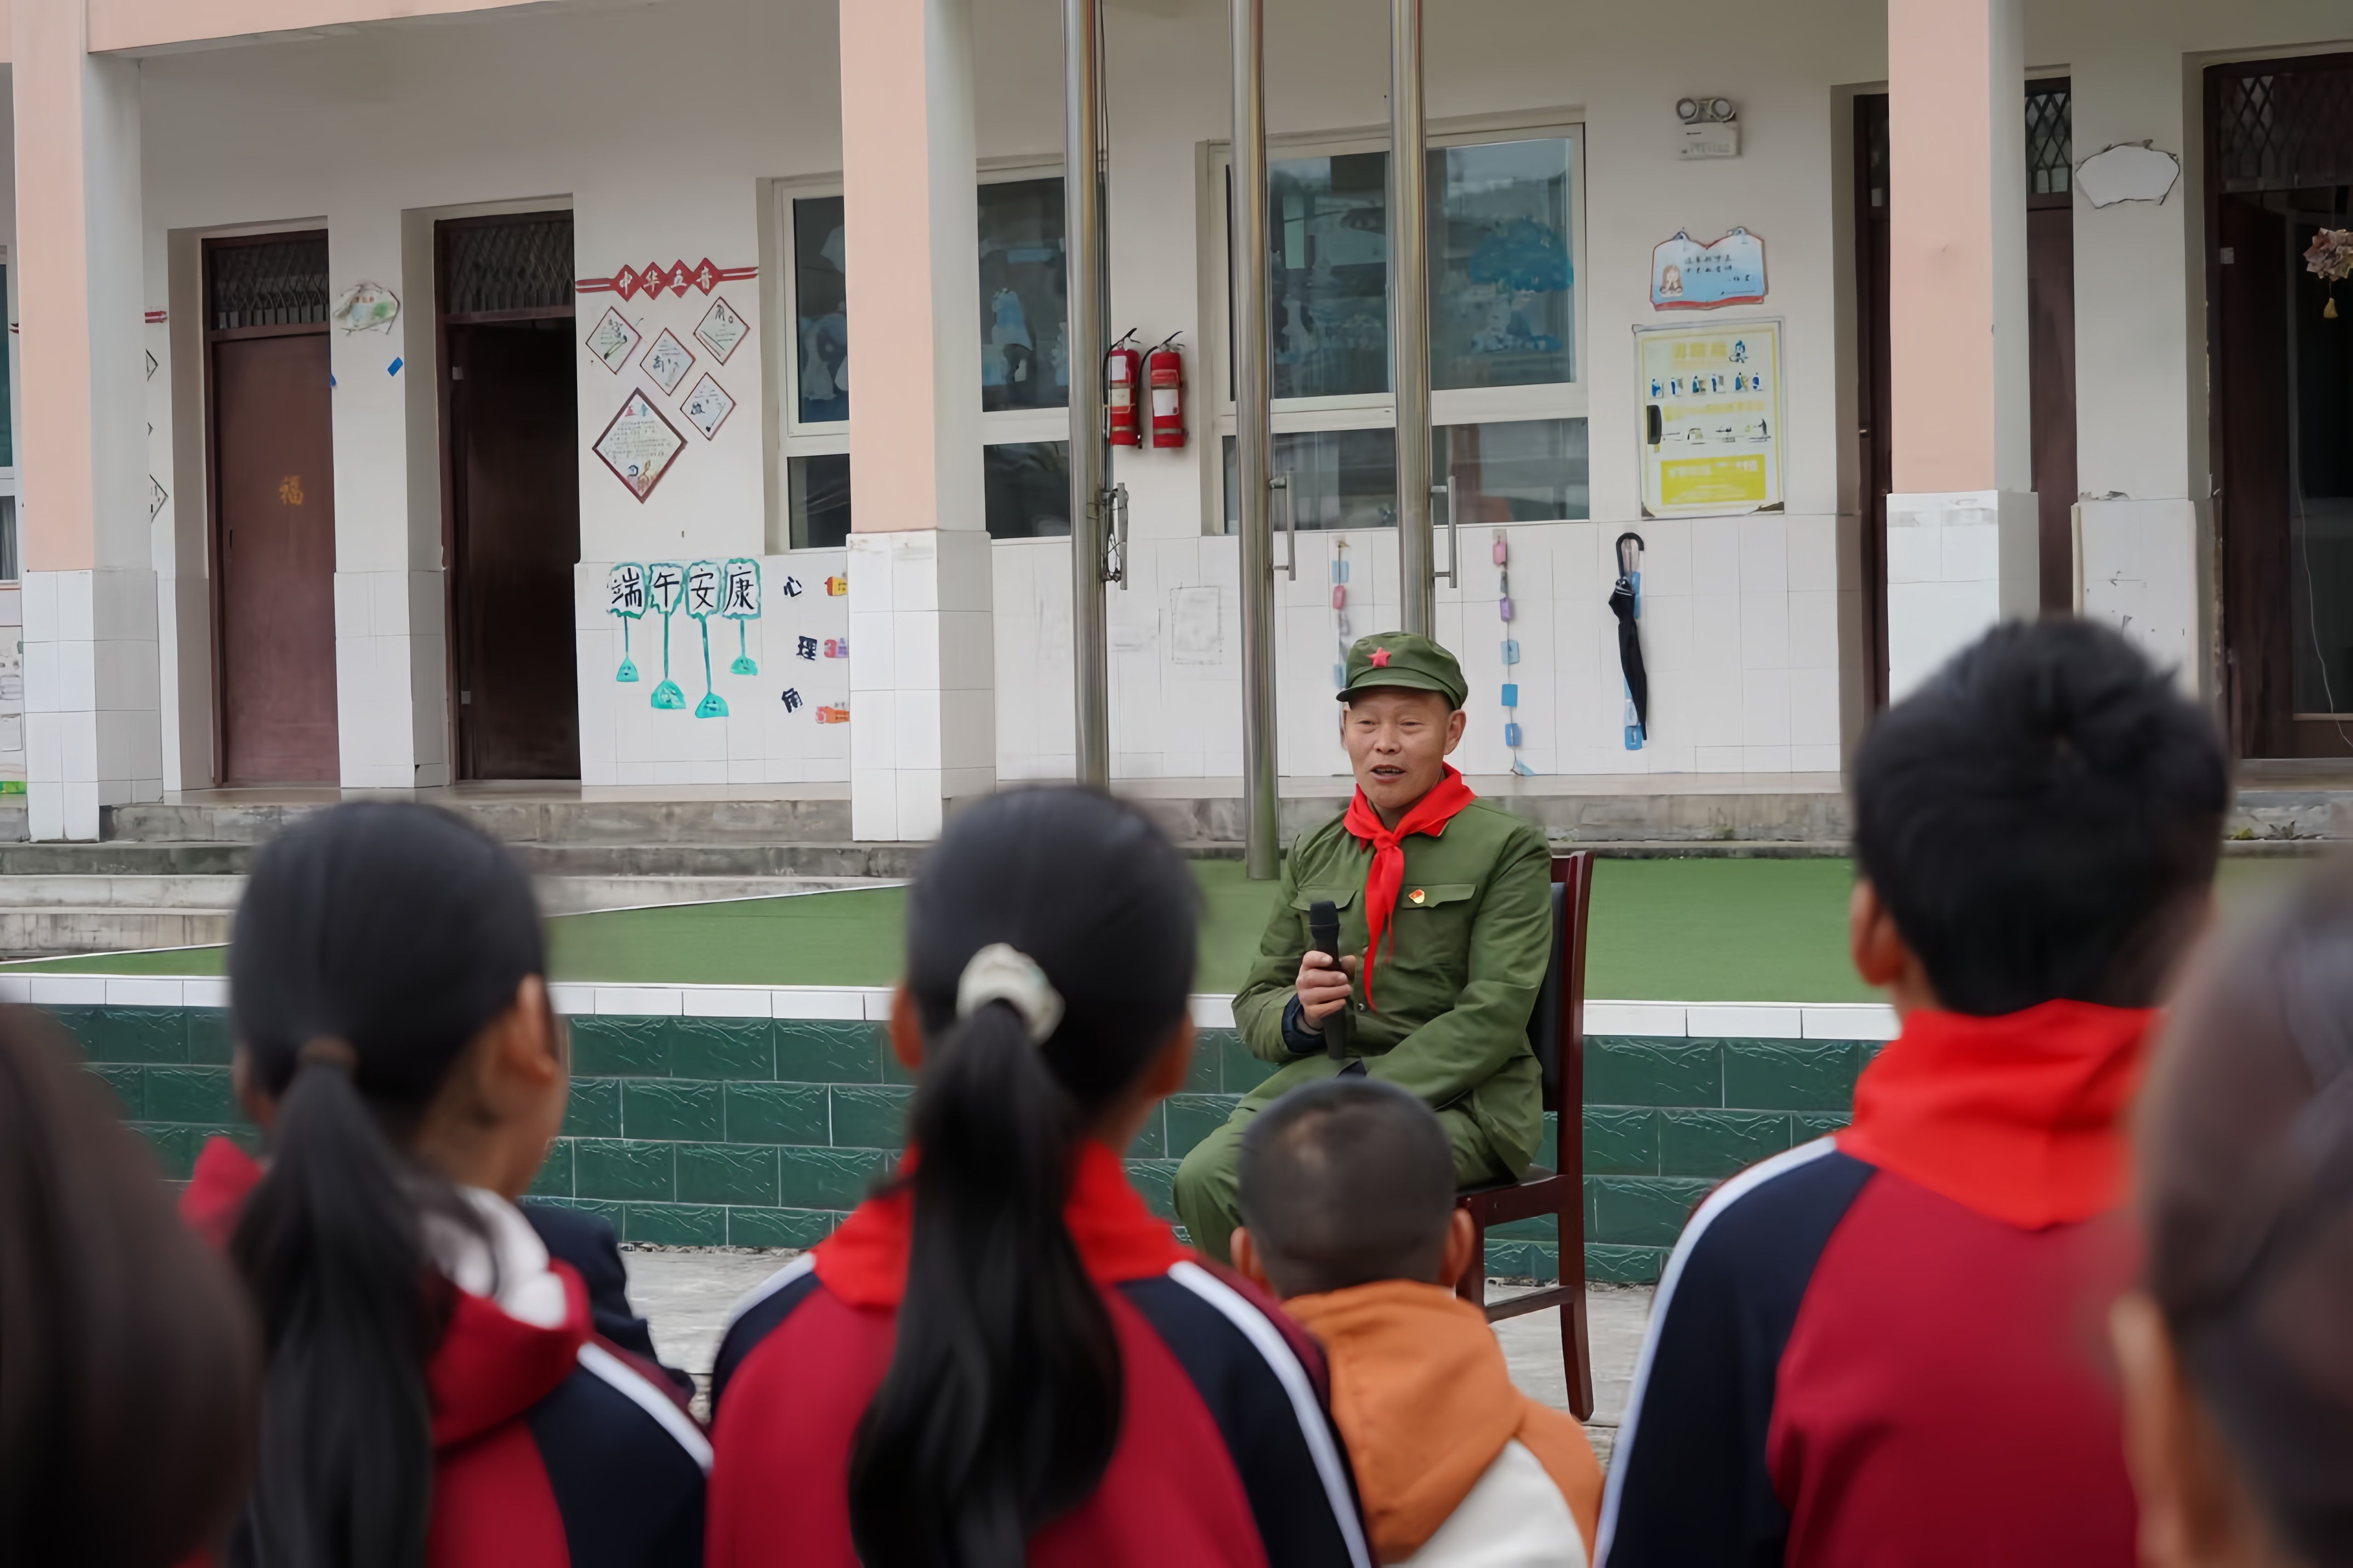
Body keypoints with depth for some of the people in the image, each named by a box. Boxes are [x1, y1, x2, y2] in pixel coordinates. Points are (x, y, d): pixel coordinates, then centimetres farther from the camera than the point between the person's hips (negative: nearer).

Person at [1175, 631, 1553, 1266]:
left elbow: (1493, 1015, -9)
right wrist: (1299, 1014, -7)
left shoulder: (1508, 848, 1)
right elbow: (1255, 1003, 20)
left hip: (1456, 1095, -5)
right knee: (1205, 1179, -26)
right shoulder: (1314, 854, 19)